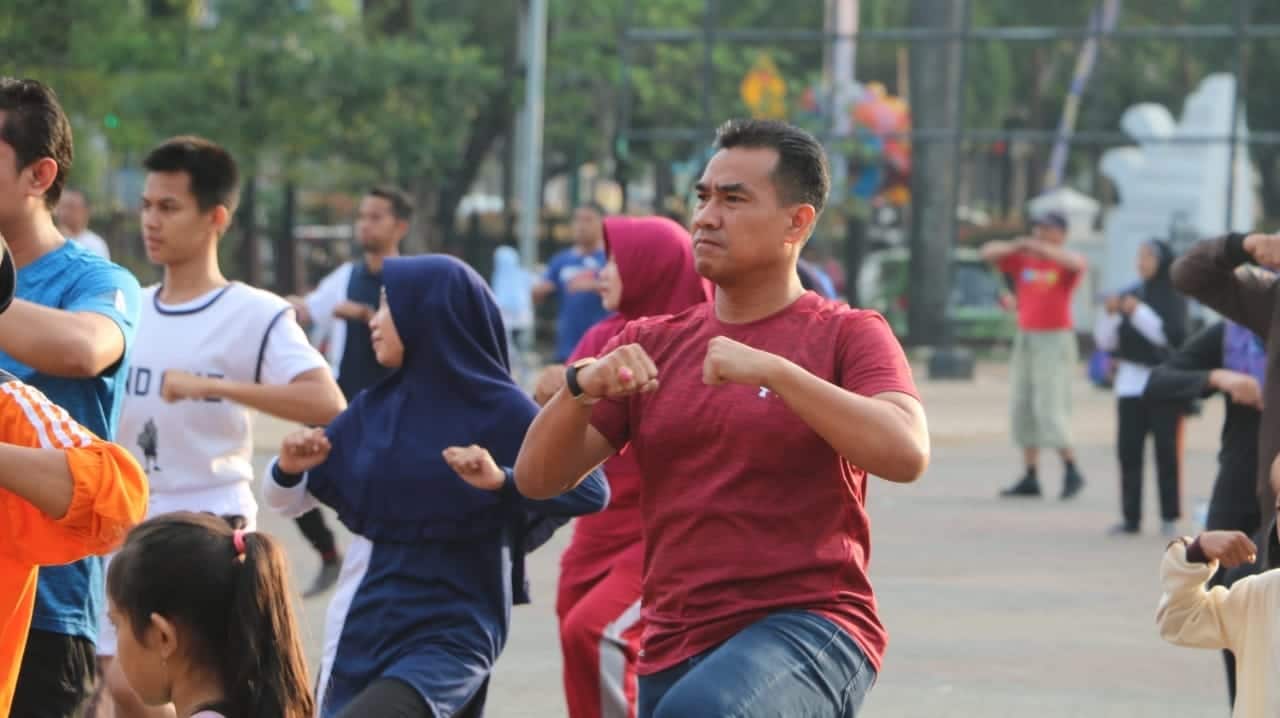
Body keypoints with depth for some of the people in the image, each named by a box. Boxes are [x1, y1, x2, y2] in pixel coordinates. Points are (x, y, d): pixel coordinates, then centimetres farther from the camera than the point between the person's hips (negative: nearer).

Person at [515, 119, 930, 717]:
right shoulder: (652, 344, 14)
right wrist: (582, 387, -12)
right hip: (674, 653, 6)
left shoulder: (847, 336, 1)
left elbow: (906, 455, -17)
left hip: (806, 629, -6)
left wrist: (771, 369, -23)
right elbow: (537, 478, 8)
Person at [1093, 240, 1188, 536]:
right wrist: (1109, 314, -5)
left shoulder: (1174, 298, 1)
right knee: (1128, 450, -1)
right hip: (1130, 385, 4)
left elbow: (1172, 336, -12)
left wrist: (1139, 312, -15)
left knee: (1166, 450, -5)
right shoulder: (1130, 296, 13)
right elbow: (1106, 341, 12)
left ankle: (1170, 518, -3)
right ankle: (1130, 517, 2)